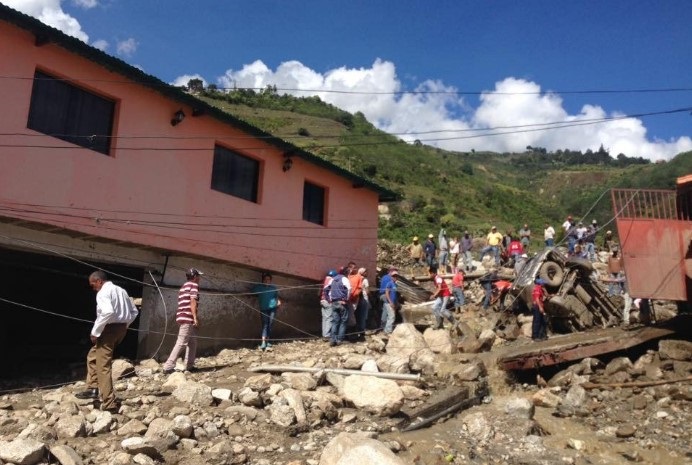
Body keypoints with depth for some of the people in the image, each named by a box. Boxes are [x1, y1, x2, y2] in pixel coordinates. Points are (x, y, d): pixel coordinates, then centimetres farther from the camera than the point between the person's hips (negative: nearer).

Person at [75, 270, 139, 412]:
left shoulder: (103, 292, -12)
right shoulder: (121, 290, 15)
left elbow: (107, 312, -30)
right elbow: (134, 312, 18)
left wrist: (95, 332, -21)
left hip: (109, 329, -9)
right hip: (121, 329, 9)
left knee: (103, 366, -2)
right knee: (93, 356, 25)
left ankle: (109, 403, -2)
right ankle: (93, 389, 25)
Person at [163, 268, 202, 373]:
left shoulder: (184, 286, 25)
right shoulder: (194, 285, -3)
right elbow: (192, 302, -14)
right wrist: (195, 318, -18)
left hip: (183, 317, 10)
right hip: (188, 318, -10)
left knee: (192, 342, 15)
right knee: (181, 343, -11)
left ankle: (189, 366, 17)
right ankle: (168, 367, -13)